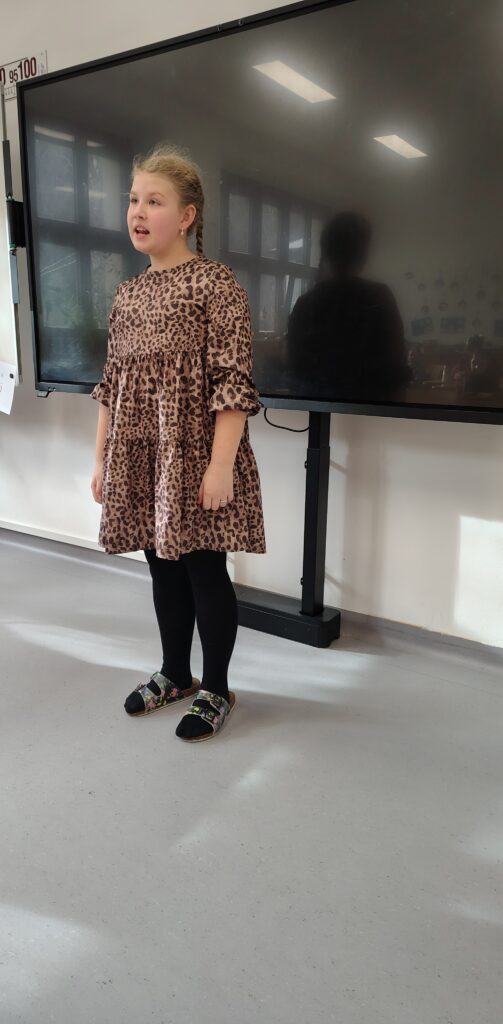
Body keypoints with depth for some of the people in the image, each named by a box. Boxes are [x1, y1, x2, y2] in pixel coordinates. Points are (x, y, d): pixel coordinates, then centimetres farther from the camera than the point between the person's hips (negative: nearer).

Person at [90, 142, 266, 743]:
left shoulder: (215, 282, -7)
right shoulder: (127, 293, 13)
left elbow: (234, 383, -14)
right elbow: (110, 385, 15)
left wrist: (221, 465, -20)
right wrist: (101, 460, 13)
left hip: (194, 456, -6)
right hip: (139, 458, 7)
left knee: (204, 569, 3)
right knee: (163, 567, 15)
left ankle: (215, 690, 22)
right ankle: (175, 675, 34)